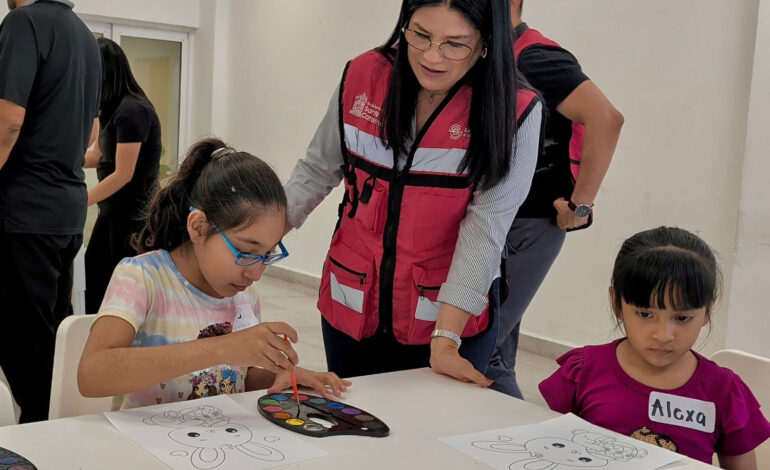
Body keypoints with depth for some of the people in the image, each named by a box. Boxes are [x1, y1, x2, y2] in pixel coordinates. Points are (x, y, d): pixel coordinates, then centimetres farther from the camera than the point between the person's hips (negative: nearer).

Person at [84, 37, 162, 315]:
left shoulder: (133, 111, -19)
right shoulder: (111, 110, 9)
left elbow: (123, 175, -21)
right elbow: (98, 156, 17)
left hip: (134, 212, -9)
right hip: (113, 209, 9)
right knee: (93, 276, 14)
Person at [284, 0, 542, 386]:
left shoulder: (514, 113, -16)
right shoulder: (361, 78, -7)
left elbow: (485, 228, -19)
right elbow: (318, 170, 5)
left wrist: (444, 338, -22)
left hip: (451, 316, -3)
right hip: (350, 309, 3)